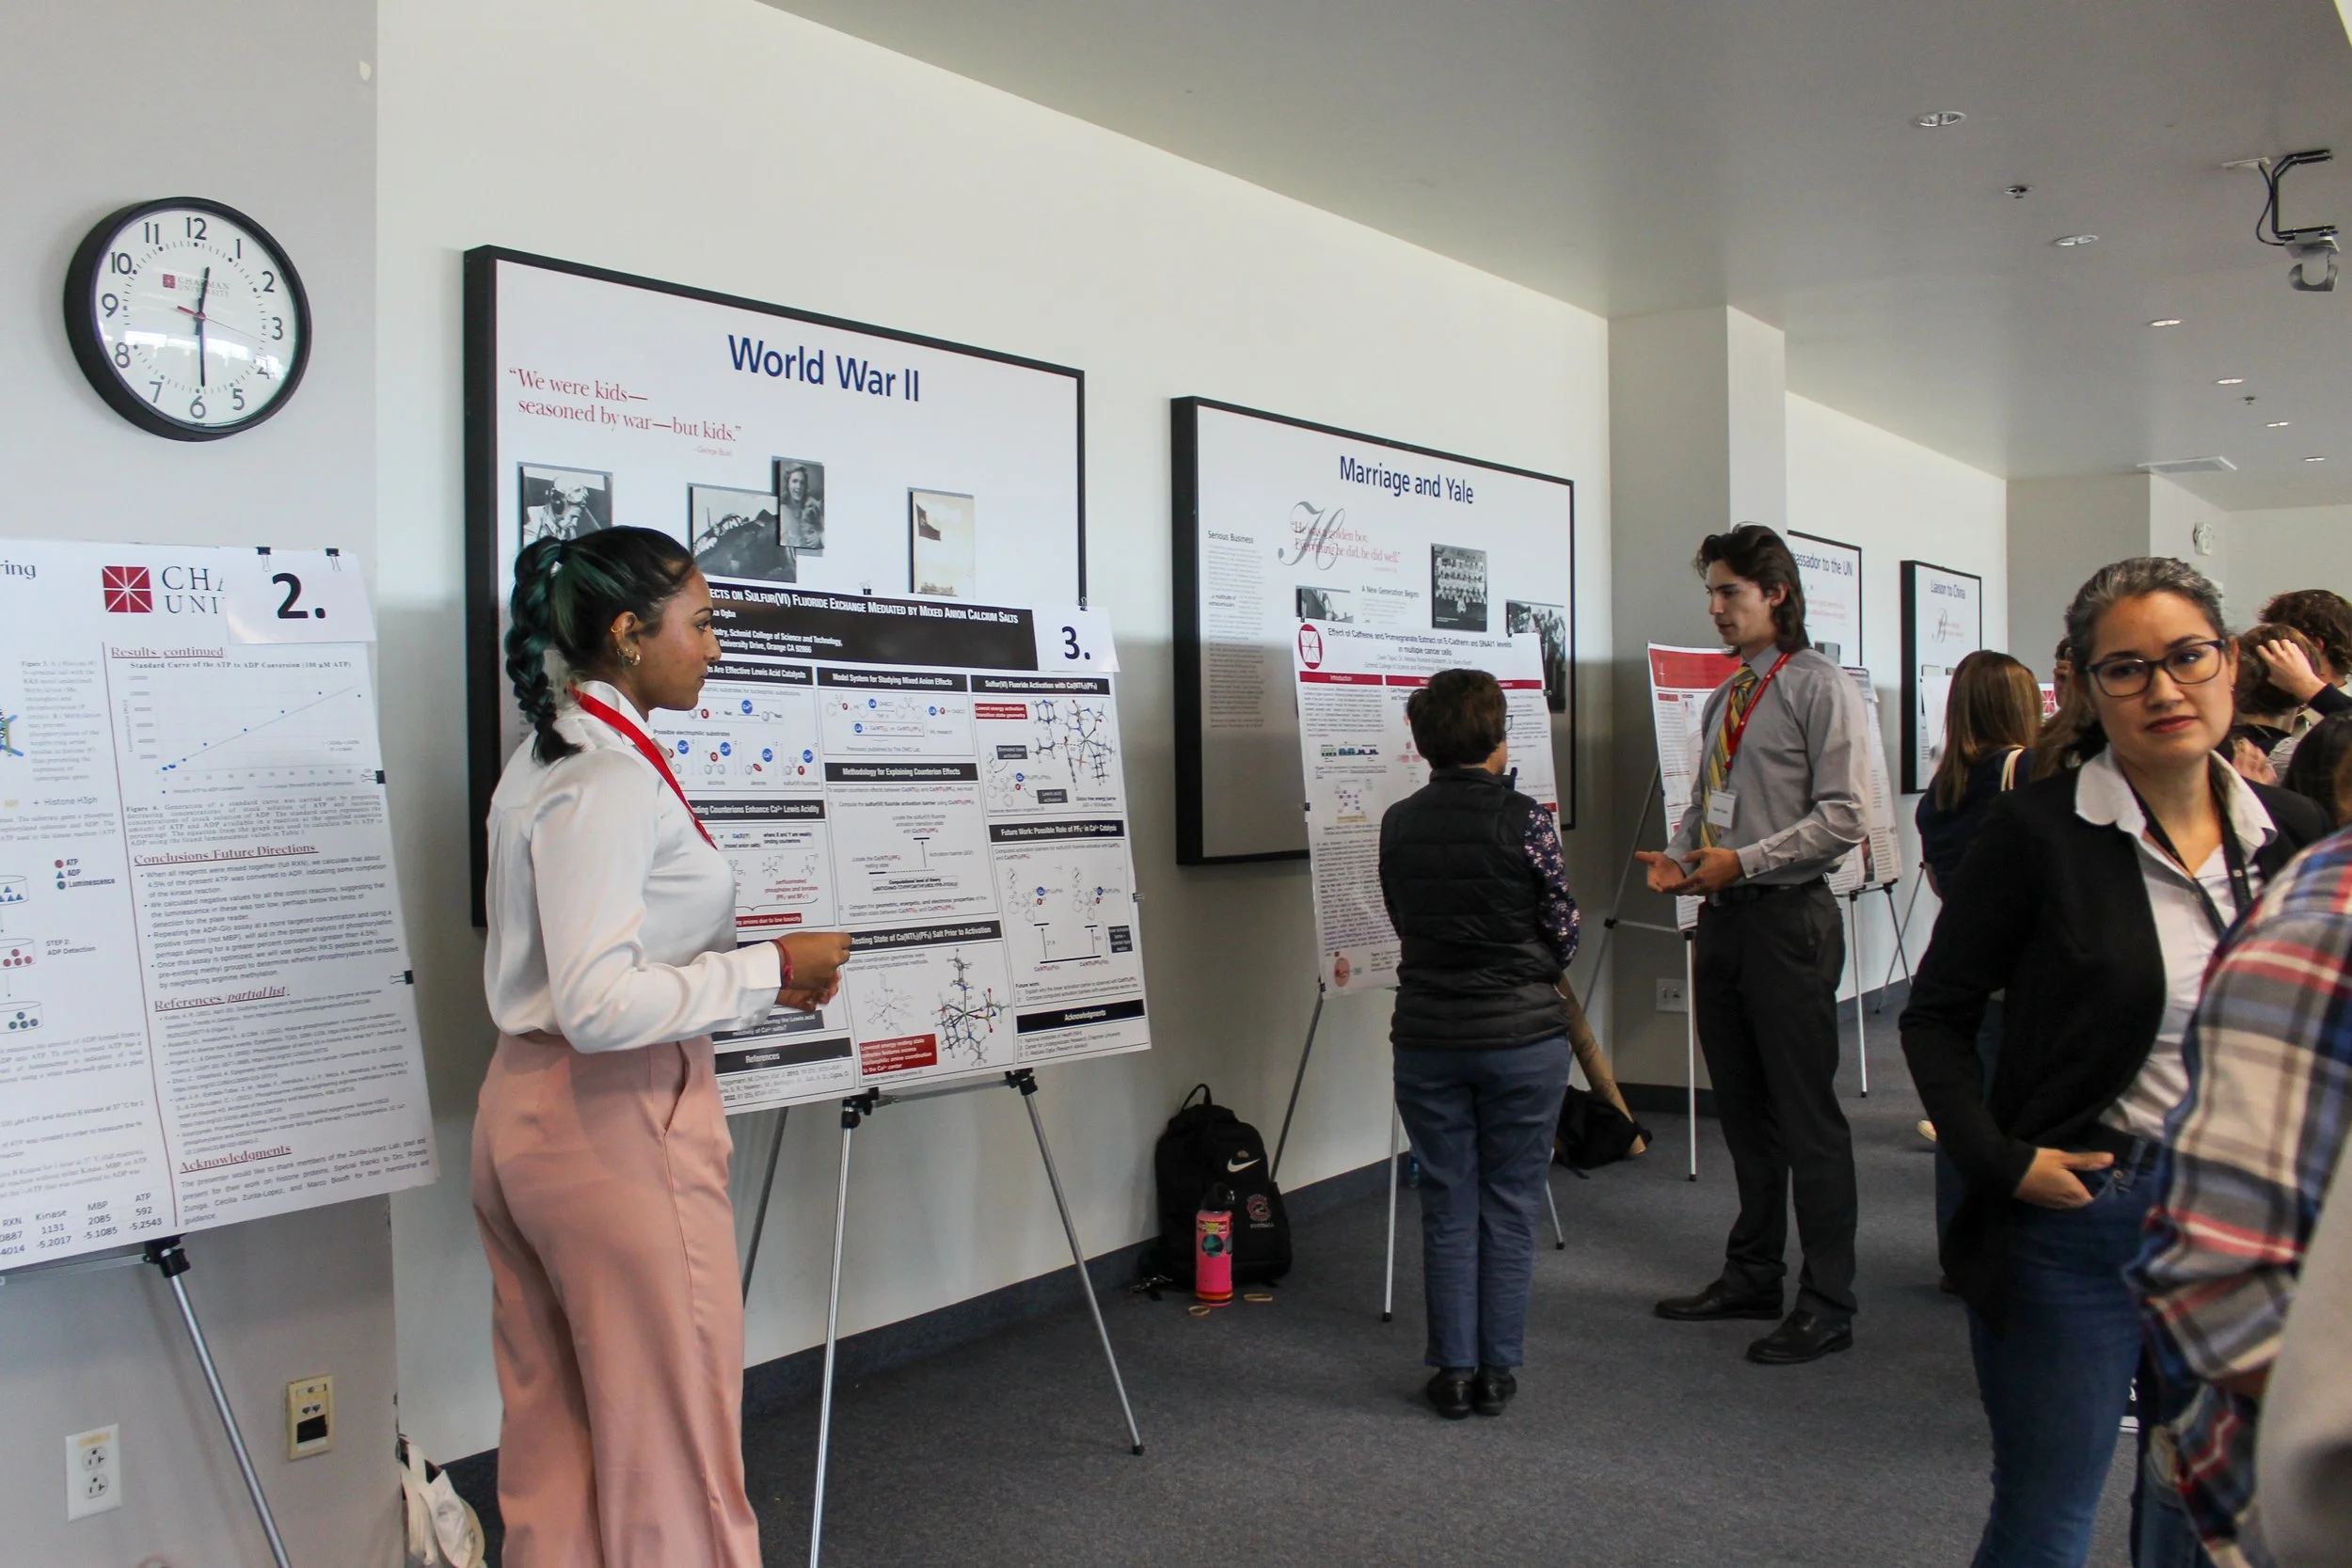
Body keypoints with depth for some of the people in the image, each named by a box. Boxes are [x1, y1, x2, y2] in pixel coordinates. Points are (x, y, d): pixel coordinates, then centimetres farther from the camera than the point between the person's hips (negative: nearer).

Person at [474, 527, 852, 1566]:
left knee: (554, 1438, 18)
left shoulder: (546, 759, 13)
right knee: (670, 1442, 4)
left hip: (526, 1108, 10)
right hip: (619, 1124, -10)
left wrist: (752, 985, 12)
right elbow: (601, 1004, -25)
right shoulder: (611, 779, -19)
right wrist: (770, 969, -17)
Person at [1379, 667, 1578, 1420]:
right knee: (1509, 1205, 9)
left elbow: (1406, 924, 8)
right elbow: (1563, 937, -5)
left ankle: (1453, 1371, 15)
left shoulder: (1398, 824, 0)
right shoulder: (1525, 822, -12)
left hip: (1427, 1039, 3)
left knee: (1447, 1208, 11)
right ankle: (1497, 1370, 15)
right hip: (1522, 1036, -3)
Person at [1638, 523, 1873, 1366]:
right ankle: (1751, 1277, 29)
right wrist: (1678, 855, 2)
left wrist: (1742, 861, -19)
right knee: (1741, 1108, 16)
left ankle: (1827, 1304, 10)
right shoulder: (1724, 697, 15)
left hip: (1787, 918, -8)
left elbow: (1842, 816, -15)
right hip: (1722, 917, 8)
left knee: (1805, 1114, -1)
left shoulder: (1821, 688, -8)